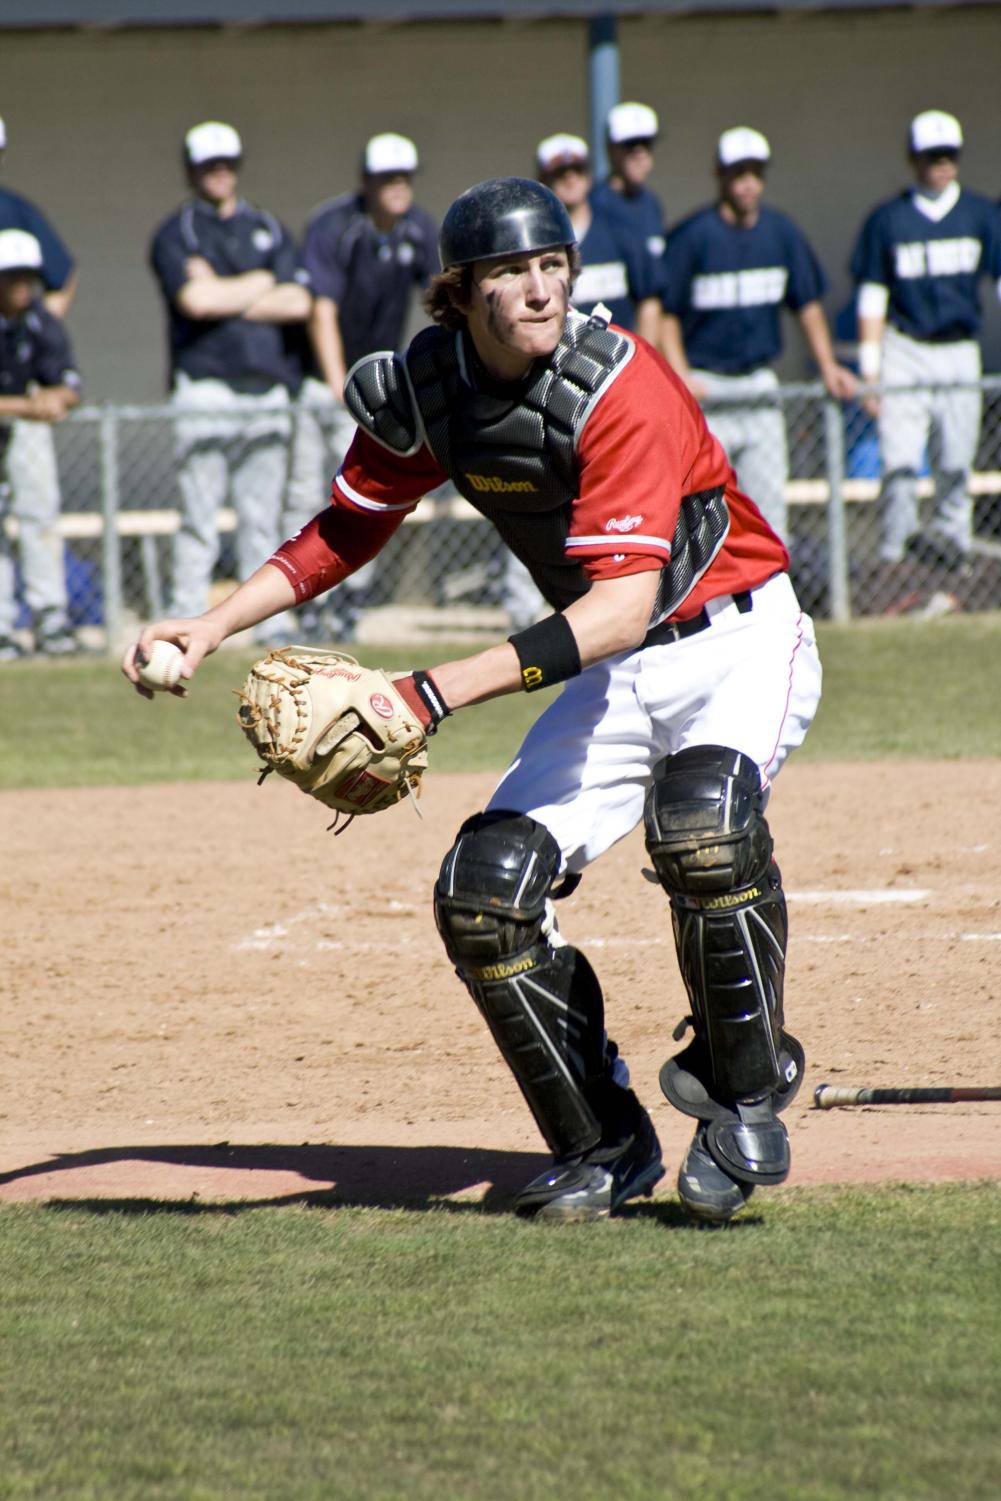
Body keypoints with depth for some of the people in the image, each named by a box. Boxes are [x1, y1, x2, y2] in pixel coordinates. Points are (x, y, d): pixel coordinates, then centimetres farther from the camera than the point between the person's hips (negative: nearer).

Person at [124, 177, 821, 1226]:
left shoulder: (618, 386, -27)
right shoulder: (427, 390, -7)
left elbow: (625, 602, -37)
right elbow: (341, 535, 8)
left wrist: (440, 691, -45)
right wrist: (210, 630, -7)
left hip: (736, 643, -6)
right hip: (611, 674, 6)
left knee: (703, 824, -36)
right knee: (483, 894, -9)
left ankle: (743, 1100, -14)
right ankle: (604, 1149, 8)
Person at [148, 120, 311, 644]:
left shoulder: (269, 230, 18)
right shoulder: (175, 234, 5)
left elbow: (297, 303, 4)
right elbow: (196, 300, -13)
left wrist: (224, 297, -4)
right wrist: (261, 284, 2)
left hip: (268, 385, 4)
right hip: (205, 382, -4)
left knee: (263, 517, 4)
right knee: (200, 516, -7)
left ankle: (269, 619, 7)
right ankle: (187, 621, -5)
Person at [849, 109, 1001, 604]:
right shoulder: (887, 219, 3)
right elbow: (872, 298, 5)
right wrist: (869, 372, 0)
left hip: (960, 353, 2)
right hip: (904, 352, -2)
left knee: (956, 461, 1)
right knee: (899, 460, -10)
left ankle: (952, 540, 10)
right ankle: (895, 558, -8)